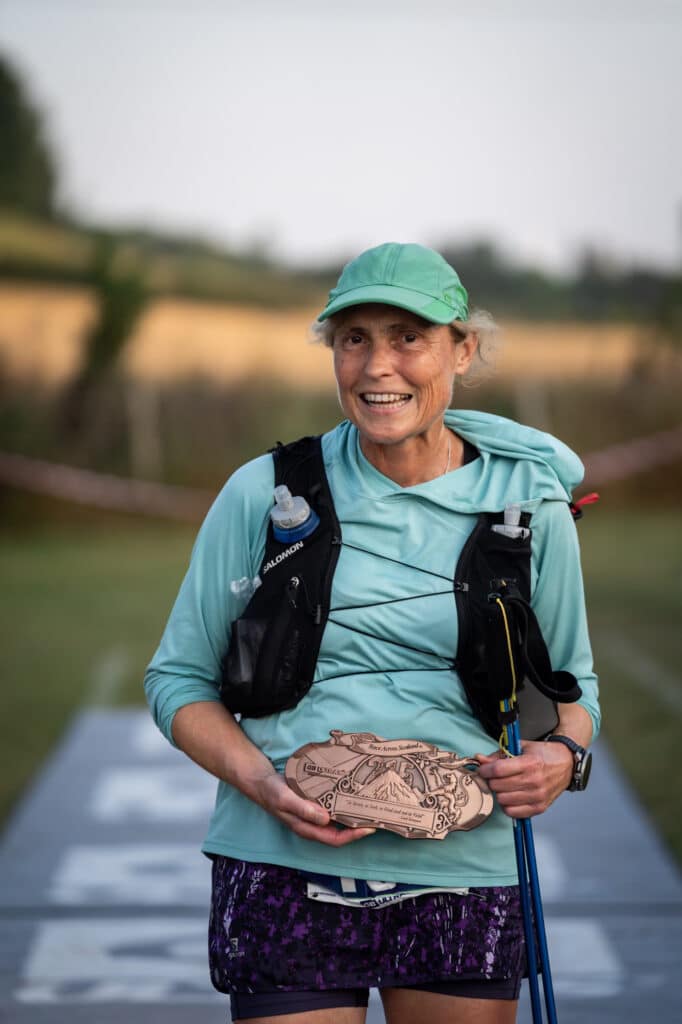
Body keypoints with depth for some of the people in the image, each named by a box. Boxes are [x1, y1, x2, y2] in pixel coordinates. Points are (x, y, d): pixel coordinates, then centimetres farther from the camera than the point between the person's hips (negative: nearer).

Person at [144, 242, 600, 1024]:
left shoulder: (529, 504, 3)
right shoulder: (265, 495, -1)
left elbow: (570, 685, 15)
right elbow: (178, 679, 6)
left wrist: (561, 755, -8)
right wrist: (260, 781, -13)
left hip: (463, 876, 1)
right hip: (288, 873, -1)